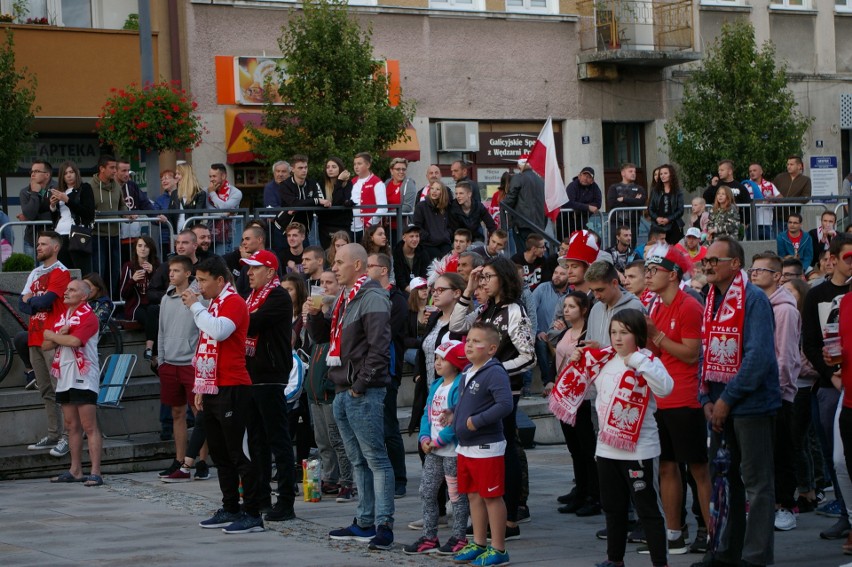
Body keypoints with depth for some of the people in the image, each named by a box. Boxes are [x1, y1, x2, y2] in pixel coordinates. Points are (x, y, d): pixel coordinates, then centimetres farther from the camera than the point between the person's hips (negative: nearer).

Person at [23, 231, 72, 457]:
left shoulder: (61, 273, -5)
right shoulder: (35, 274, 19)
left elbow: (45, 300, -16)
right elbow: (23, 305, 12)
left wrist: (31, 300, 3)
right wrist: (38, 302, -7)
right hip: (35, 338, 8)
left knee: (59, 389, -11)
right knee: (46, 391, 10)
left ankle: (66, 437, -12)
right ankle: (53, 435, 15)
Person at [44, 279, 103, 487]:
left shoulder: (87, 316, -7)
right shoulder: (61, 316, 18)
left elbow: (74, 341, -23)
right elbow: (45, 345, 12)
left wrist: (52, 335, -5)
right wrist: (60, 335, -8)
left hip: (83, 378, -8)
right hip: (64, 378, 8)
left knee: (89, 426, -10)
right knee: (72, 426, 11)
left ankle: (95, 473, -13)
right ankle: (75, 471, 16)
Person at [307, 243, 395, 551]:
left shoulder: (372, 298, -12)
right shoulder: (344, 298, 17)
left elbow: (379, 348, -19)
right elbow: (323, 335, 25)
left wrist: (361, 385, -17)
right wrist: (314, 315, 5)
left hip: (364, 393, -10)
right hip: (343, 391, 10)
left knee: (376, 458, -8)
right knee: (358, 461, 13)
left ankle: (384, 526, -9)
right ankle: (364, 523, 19)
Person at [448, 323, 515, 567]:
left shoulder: (494, 373, -18)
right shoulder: (468, 372, 11)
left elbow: (505, 405, -27)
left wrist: (477, 421, -25)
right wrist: (454, 413, 8)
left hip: (487, 448, -9)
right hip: (465, 447, 9)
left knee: (492, 497, -1)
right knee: (473, 496, 16)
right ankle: (478, 544, 26)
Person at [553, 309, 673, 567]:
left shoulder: (646, 361, -12)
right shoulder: (604, 360, 9)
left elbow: (665, 387, -31)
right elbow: (583, 381, 27)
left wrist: (639, 362, -32)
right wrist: (577, 360, 9)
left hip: (639, 449, -7)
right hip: (607, 447, 7)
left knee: (648, 509, -2)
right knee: (613, 508, 18)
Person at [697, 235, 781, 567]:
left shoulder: (753, 300, -13)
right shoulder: (711, 301, 11)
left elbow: (758, 356, -20)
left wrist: (727, 398, -18)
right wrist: (707, 399, 2)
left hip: (751, 403, -8)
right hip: (720, 406, 8)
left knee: (756, 482, -2)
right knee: (724, 478, 13)